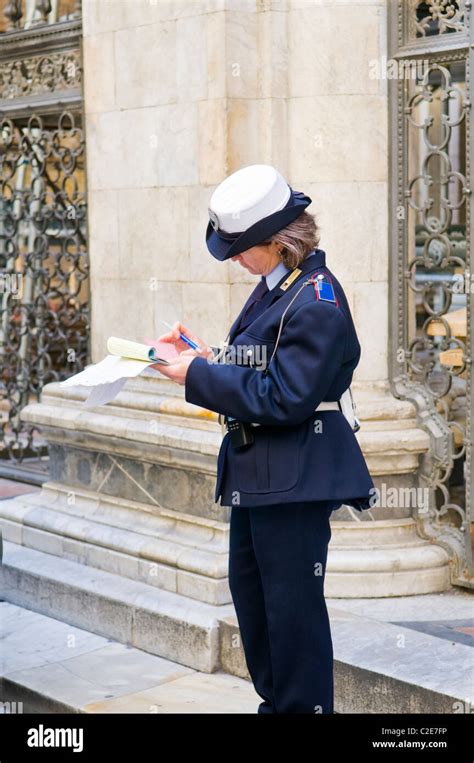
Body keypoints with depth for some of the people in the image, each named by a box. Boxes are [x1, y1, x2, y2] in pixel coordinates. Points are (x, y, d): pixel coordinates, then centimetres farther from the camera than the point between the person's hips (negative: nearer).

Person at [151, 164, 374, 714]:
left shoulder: (316, 302, -21)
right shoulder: (275, 286, 9)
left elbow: (285, 399, -25)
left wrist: (199, 376, -21)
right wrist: (208, 357, 1)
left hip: (296, 477, -11)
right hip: (256, 470, 11)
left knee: (292, 604, 0)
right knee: (247, 586, 20)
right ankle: (276, 701, 36)